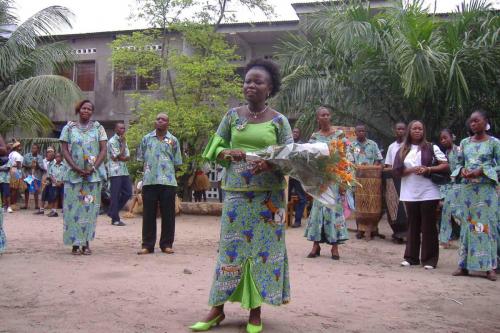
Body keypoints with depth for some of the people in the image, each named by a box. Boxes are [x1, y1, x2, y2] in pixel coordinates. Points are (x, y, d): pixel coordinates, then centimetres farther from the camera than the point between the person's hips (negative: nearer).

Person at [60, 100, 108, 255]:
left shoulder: (98, 128, 8)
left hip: (94, 174, 1)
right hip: (74, 174, -1)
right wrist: (77, 169, -13)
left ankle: (86, 243, 8)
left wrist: (93, 168, -12)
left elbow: (103, 150, 2)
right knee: (74, 207, -2)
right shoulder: (69, 128, 6)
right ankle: (75, 244, 3)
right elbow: (65, 150, 0)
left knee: (90, 207, 2)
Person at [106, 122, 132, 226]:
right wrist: (123, 143, -6)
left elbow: (127, 157, 7)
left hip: (124, 171, 8)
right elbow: (119, 156, -15)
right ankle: (115, 219, 3)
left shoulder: (123, 141, 16)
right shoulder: (112, 141, -8)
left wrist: (119, 158, -12)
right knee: (116, 195, -3)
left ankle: (112, 212, 20)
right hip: (115, 172, -8)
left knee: (128, 193, 5)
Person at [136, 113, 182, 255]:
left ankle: (166, 244, 12)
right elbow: (141, 158, 15)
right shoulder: (147, 138, 10)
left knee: (168, 214, 3)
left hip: (168, 181, -1)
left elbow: (176, 162, 10)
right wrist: (147, 172, 6)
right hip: (149, 181, 1)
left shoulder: (173, 140, 7)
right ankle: (147, 245, 10)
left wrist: (168, 173, 3)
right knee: (148, 214, 3)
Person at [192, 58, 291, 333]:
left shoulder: (279, 121, 1)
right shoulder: (233, 115, 6)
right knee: (230, 247, 4)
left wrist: (272, 163, -22)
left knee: (263, 248, 3)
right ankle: (217, 308, 15)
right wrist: (227, 153, -14)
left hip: (268, 196, -1)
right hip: (236, 193, 1)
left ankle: (255, 311, 15)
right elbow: (214, 149, 9)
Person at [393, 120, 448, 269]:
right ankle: (411, 257, 17)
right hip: (410, 194, 3)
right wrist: (412, 169, -13)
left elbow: (445, 165, -1)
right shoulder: (403, 150, 9)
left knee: (428, 226, 0)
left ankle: (429, 259, 6)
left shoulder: (431, 147, 2)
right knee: (413, 225, 10)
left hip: (428, 193, -2)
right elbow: (397, 171, 2)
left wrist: (428, 169, -14)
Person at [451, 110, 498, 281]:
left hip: (487, 189, -3)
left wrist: (482, 171, -16)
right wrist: (462, 171, -7)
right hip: (467, 188, 4)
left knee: (487, 224, -4)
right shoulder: (464, 142, 11)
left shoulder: (494, 143, 0)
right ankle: (464, 264, 9)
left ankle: (489, 266, 3)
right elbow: (459, 164, 15)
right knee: (467, 224, 5)